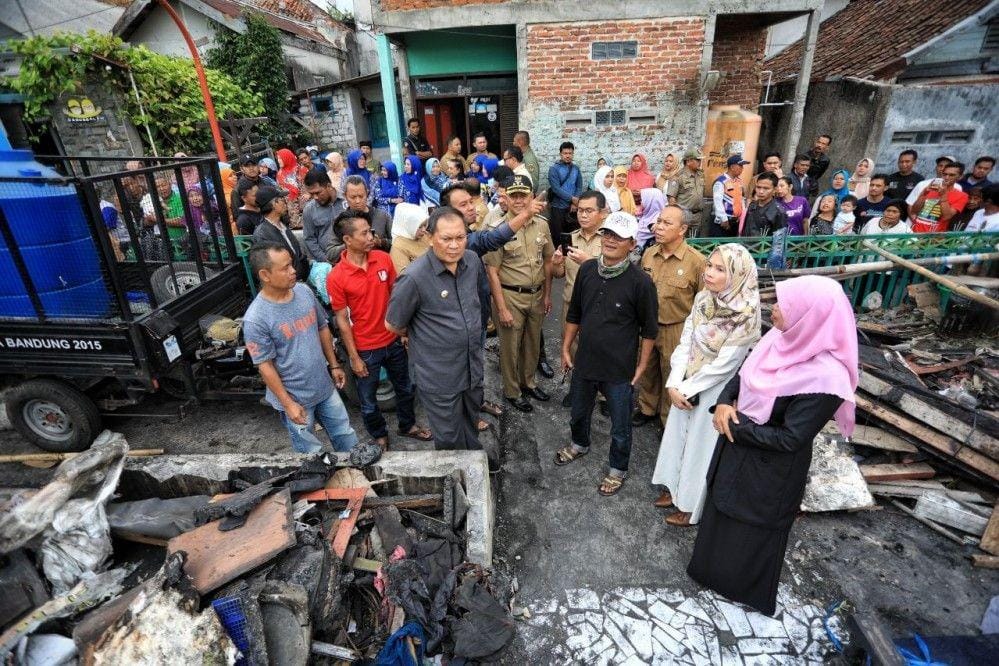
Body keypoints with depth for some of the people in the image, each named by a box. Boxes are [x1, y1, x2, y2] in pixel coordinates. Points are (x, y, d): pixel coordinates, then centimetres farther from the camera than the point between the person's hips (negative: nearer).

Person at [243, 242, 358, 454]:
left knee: (347, 438, 21)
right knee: (312, 454, 15)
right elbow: (265, 366, -17)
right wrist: (288, 404, -14)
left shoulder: (304, 291, -6)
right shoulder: (255, 319, -23)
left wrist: (334, 365, 11)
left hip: (324, 386, 5)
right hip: (294, 397, -5)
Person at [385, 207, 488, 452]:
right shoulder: (414, 278, -25)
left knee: (471, 423, 29)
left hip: (473, 366, 6)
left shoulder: (472, 260, -6)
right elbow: (393, 325, -11)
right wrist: (423, 337, 3)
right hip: (439, 377, -5)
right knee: (449, 439, 15)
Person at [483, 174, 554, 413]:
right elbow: (492, 272, -14)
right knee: (510, 347, 10)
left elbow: (547, 261, 11)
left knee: (533, 344, 20)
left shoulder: (542, 225, 0)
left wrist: (547, 295, 11)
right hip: (511, 297, -5)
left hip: (536, 295, 5)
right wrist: (502, 309, -15)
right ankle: (512, 391, 31)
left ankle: (528, 382, 42)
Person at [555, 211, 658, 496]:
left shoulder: (640, 282, -17)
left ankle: (618, 468, 39)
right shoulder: (587, 270, -4)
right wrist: (566, 348, 8)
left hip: (620, 370, -4)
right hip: (584, 362, 5)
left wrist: (641, 366, -6)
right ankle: (579, 443, 56)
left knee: (620, 426, 14)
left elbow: (649, 330, -8)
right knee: (578, 413, 26)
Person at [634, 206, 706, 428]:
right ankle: (646, 408, 44)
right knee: (648, 371, 21)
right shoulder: (648, 254, -2)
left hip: (676, 331, -4)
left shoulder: (696, 261, -18)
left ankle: (669, 420, 34)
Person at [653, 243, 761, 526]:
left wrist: (688, 389, -13)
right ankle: (675, 487, 43)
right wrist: (674, 384, -11)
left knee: (701, 446, 11)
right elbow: (685, 343, -4)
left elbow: (724, 365, -21)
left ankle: (692, 505, 33)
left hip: (717, 391, -6)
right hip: (686, 385, 6)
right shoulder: (703, 299, -6)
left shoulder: (746, 314, -23)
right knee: (678, 435, 19)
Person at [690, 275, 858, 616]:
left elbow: (789, 438, -26)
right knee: (722, 510, 27)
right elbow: (741, 375, 4)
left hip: (770, 469, -7)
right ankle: (714, 567, 54)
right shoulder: (781, 338, -9)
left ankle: (745, 585, 47)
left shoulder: (825, 377, -31)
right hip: (737, 448, 8)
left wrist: (735, 424, -19)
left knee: (753, 527, 18)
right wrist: (723, 403, -14)